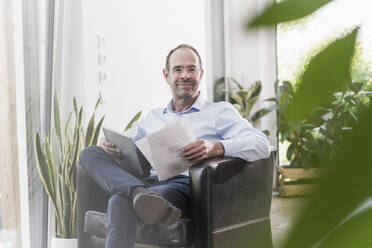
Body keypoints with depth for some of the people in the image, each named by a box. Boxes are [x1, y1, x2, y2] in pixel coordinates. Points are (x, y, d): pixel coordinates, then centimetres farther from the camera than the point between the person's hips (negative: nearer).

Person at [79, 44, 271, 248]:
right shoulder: (153, 117, 30)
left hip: (186, 186, -6)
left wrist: (216, 147, -23)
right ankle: (141, 194, -41)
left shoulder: (220, 112, 13)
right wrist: (110, 145, 1)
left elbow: (262, 144, -2)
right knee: (90, 153, -20)